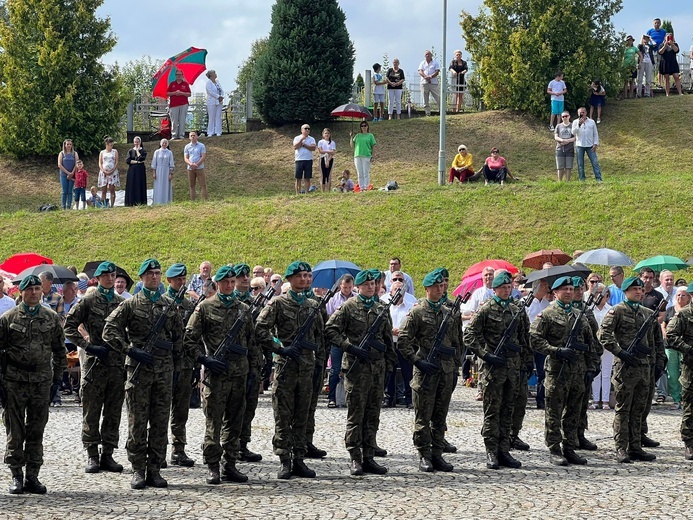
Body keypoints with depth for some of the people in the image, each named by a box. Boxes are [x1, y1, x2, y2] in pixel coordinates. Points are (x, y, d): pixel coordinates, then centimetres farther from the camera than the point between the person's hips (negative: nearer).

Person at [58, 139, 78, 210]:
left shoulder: (75, 154, 7)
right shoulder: (61, 154, 5)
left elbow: (76, 164, 0)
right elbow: (59, 165, -3)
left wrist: (72, 173, -12)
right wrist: (68, 173, -11)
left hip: (72, 175, 1)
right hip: (64, 175, -1)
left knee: (70, 192, -2)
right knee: (64, 192, -3)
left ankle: (69, 207, -3)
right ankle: (63, 207, -2)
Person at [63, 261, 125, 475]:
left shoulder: (123, 303, 10)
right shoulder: (87, 301, -2)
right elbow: (69, 327, -3)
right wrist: (88, 346, -11)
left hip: (117, 364, 3)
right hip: (94, 364, -3)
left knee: (113, 414, 6)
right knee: (91, 413, 1)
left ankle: (108, 455, 13)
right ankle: (92, 456, 7)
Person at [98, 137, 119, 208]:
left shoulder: (115, 151, 10)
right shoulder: (102, 152, 11)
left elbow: (116, 162, 3)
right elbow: (100, 163, 6)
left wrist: (112, 171, -10)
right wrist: (104, 171, -10)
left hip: (113, 172, -1)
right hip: (104, 172, 1)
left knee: (112, 190, -6)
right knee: (103, 190, -2)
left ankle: (112, 205, -8)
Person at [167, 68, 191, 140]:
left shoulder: (185, 84, 9)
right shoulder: (172, 84, 11)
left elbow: (189, 94, 6)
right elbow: (167, 93, 9)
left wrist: (182, 93, -10)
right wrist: (174, 93, -8)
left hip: (183, 105, 0)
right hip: (174, 105, 0)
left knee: (182, 120, -1)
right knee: (174, 121, -3)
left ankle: (181, 135, 2)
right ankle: (174, 135, 0)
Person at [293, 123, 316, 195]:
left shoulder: (311, 139, 8)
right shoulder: (297, 138, 7)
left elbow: (313, 148, -8)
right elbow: (295, 147, -10)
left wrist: (304, 145, -9)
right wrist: (302, 139, -11)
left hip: (308, 160, 1)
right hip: (299, 160, -1)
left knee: (307, 178, 0)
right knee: (298, 178, -1)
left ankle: (306, 192, 3)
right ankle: (297, 193, 1)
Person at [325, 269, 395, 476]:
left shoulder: (381, 309, 12)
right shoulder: (349, 307, -3)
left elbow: (388, 339, 18)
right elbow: (330, 330, -7)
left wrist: (389, 364, 13)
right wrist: (351, 348, -16)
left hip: (378, 367, 5)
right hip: (356, 366, -5)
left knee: (373, 415, 7)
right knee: (356, 414, -3)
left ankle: (369, 458, 12)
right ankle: (355, 459, 1)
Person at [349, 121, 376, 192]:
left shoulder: (370, 136, 7)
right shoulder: (358, 135, 15)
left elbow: (373, 146, 5)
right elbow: (352, 145, 13)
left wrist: (373, 156, -4)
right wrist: (351, 137, 0)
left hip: (366, 156, -3)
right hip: (357, 156, 4)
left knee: (366, 173, -6)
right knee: (359, 174, 3)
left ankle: (366, 188, -5)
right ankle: (361, 188, 6)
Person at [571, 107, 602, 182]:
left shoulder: (591, 122, 9)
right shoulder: (575, 122, 6)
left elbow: (595, 134, 10)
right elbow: (573, 133, -8)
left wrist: (595, 144, -1)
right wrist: (579, 124, -20)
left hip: (590, 146, 0)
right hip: (580, 146, 0)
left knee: (595, 162, -6)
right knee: (580, 164, 0)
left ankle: (598, 179, -7)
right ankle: (582, 180, 5)